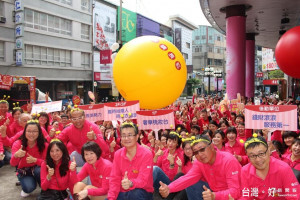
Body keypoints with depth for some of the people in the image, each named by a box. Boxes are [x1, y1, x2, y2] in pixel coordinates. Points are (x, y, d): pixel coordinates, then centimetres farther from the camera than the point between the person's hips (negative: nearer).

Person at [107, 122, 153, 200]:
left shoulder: (146, 154, -14)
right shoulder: (118, 154, 2)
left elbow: (143, 180, -21)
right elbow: (114, 179, 1)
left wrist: (131, 183, -42)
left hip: (142, 193, -4)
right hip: (123, 193, 4)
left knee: (136, 193, -36)